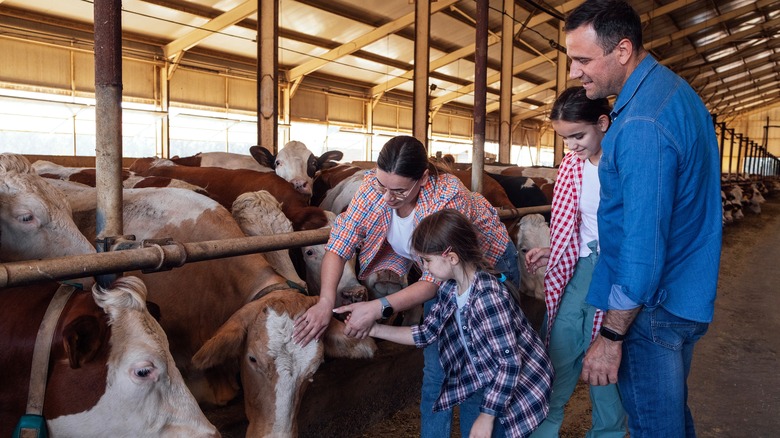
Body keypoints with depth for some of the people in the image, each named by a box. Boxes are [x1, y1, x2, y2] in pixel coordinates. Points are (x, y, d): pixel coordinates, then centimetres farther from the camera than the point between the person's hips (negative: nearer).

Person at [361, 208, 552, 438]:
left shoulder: (487, 297, -31)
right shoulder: (450, 289, -6)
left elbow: (510, 362, -28)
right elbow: (427, 333, 5)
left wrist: (487, 416, -23)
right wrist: (375, 329, 2)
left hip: (517, 384, -7)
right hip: (485, 380, 7)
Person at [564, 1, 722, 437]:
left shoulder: (642, 124, -26)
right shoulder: (673, 87, 7)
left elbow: (643, 245, -27)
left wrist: (611, 336, -19)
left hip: (654, 306, -10)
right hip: (687, 292, 10)